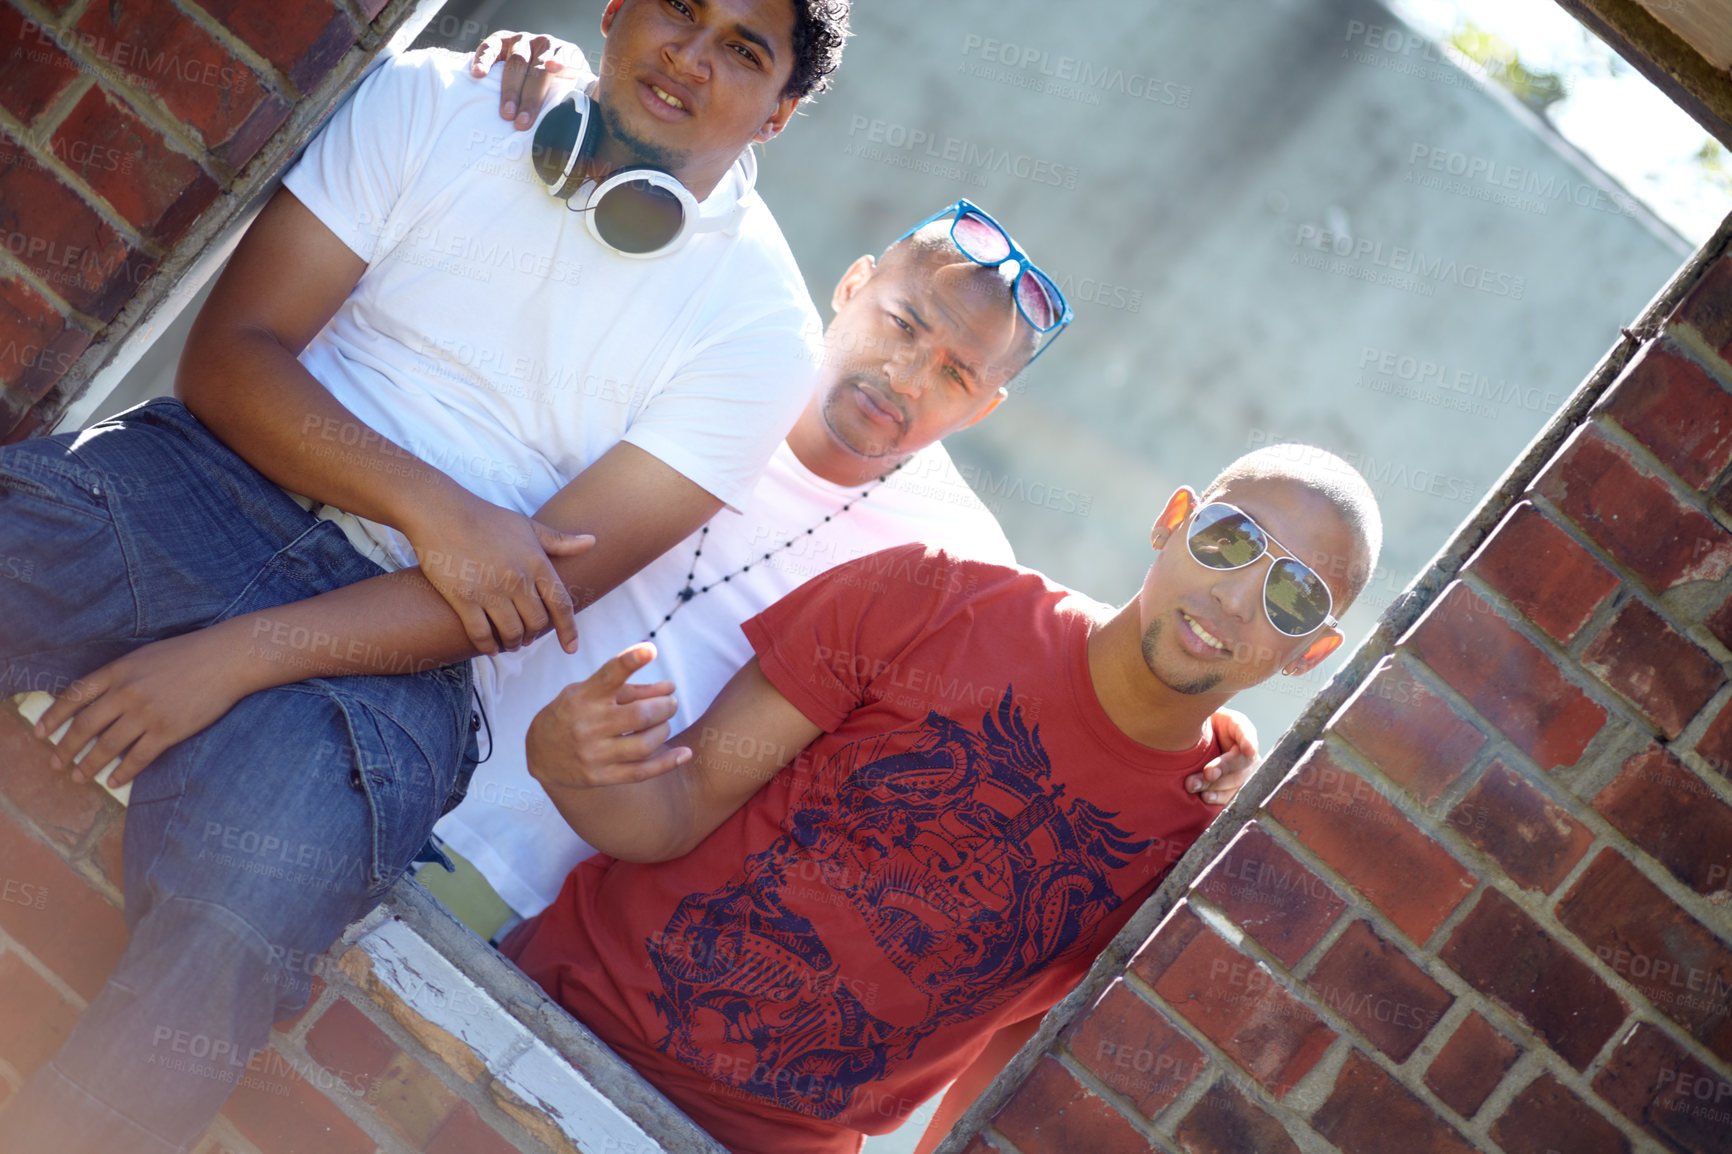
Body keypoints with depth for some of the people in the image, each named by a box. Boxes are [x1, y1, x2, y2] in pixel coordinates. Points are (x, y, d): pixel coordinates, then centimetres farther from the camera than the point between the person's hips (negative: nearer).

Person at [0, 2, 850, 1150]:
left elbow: (553, 577, -8)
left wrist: (238, 655, -17)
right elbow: (230, 352, 1)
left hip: (393, 638, -2)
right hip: (214, 481, 3)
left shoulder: (761, 324, 0)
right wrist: (432, 505, -15)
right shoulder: (432, 102, 7)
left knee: (239, 915, -32)